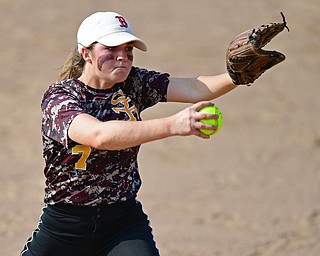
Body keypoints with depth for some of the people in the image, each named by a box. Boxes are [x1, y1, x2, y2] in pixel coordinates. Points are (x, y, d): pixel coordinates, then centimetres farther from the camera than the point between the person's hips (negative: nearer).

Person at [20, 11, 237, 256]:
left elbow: (194, 89, -13)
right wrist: (172, 125, -45)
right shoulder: (59, 97, -15)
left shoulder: (134, 83, 0)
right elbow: (98, 135, -34)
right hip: (65, 226, -2)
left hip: (124, 220, 2)